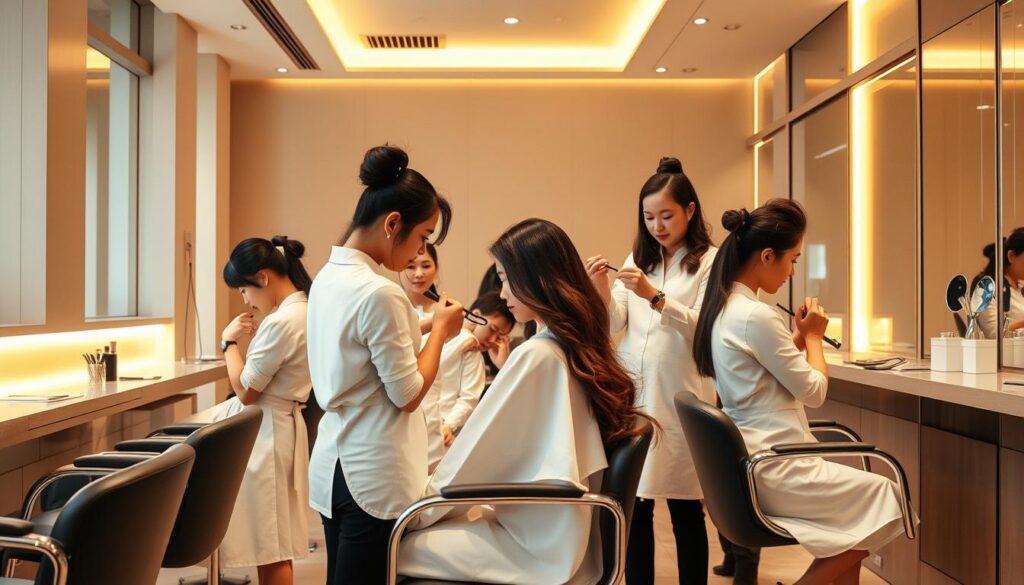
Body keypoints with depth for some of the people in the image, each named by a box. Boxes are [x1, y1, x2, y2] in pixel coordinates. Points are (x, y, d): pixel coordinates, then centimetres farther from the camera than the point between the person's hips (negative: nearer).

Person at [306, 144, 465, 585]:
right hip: (376, 475, -9)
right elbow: (408, 396, -16)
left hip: (335, 463, 9)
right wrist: (441, 328, -5)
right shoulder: (380, 293, -21)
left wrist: (424, 328, 13)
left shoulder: (327, 278, 6)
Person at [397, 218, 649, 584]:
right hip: (559, 529, 9)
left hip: (539, 544, -8)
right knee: (439, 524, 15)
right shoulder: (581, 345, 5)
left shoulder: (537, 354, -21)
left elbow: (477, 453, -14)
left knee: (400, 545, -4)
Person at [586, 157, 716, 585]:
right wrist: (602, 290, -12)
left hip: (679, 397, -4)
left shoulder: (709, 261, 0)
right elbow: (617, 324, 8)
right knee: (634, 505, 6)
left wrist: (654, 296, -22)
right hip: (632, 394, 4)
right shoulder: (637, 258, 14)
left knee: (685, 509, 4)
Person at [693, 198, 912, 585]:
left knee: (862, 494, 18)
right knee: (883, 499, 4)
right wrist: (814, 337, 2)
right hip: (772, 468, -9)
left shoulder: (723, 308, 8)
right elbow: (814, 391, -12)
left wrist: (799, 337, 10)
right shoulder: (757, 317, -21)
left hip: (750, 462, 9)